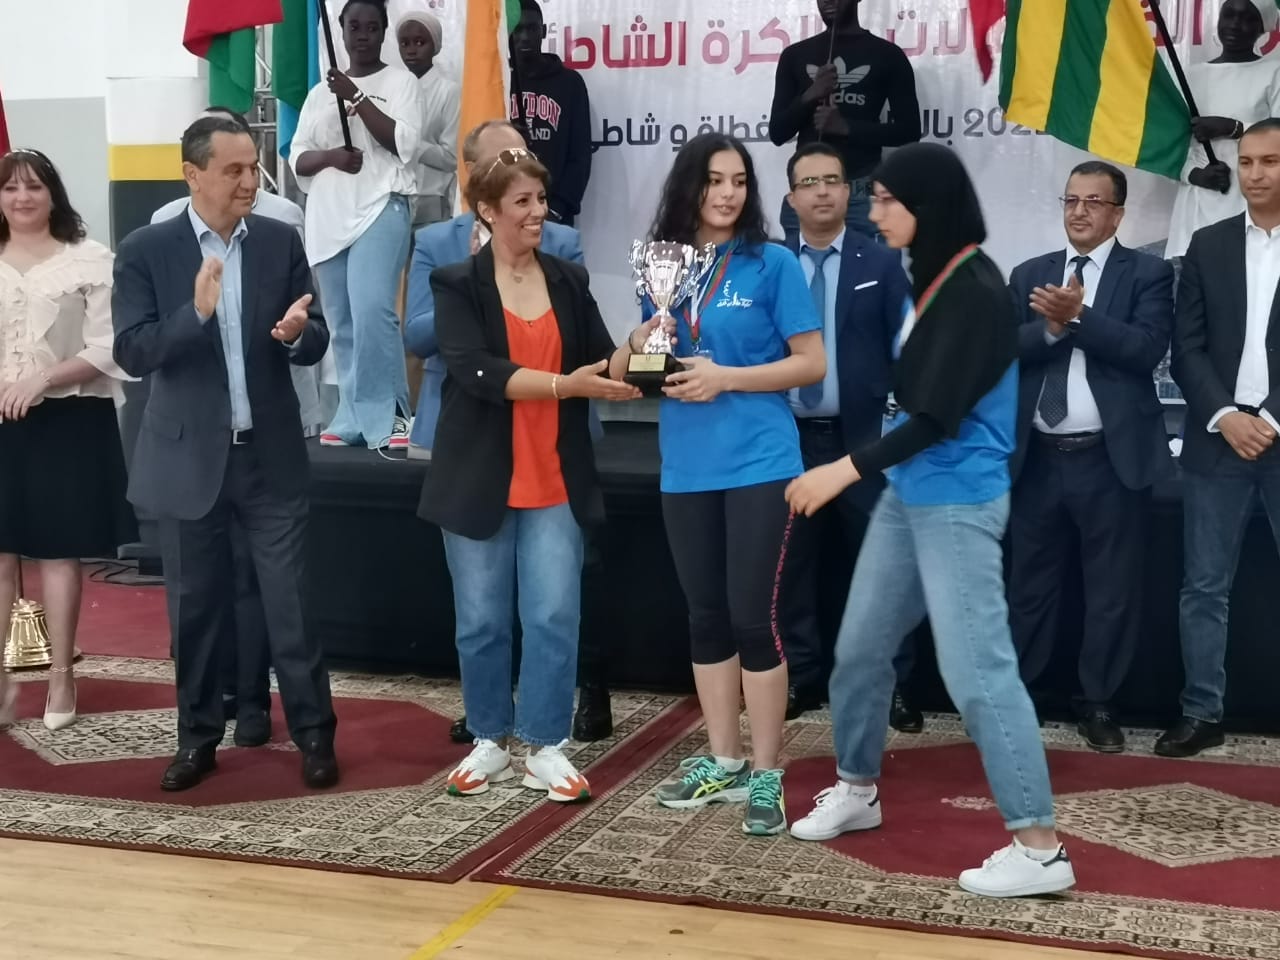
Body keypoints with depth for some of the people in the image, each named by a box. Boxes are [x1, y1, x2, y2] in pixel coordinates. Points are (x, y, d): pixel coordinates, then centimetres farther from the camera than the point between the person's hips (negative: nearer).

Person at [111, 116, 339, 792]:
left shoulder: (281, 242, 2)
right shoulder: (145, 251, -4)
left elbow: (317, 343, 3)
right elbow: (132, 354, -11)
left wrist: (295, 334, -21)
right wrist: (197, 312, -26)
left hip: (272, 455, 1)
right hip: (189, 458, 0)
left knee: (291, 600, 3)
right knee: (195, 604, 11)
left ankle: (314, 733, 15)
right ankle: (199, 736, 25)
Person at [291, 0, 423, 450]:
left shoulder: (401, 81, 5)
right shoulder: (320, 93, 18)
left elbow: (406, 144, -8)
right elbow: (298, 159, 13)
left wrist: (358, 97, -11)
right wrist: (331, 155, -8)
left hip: (380, 208, -5)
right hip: (327, 218, 5)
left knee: (372, 311, -21)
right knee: (342, 325, 5)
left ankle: (388, 416, -16)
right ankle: (354, 418, 10)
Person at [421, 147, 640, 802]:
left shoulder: (569, 281, 8)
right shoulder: (457, 285, -4)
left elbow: (604, 367, 5)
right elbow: (477, 372, -18)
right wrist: (566, 384, -27)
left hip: (555, 483, 2)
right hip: (479, 482, -2)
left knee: (554, 617, 0)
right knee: (481, 620, 8)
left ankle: (546, 747, 12)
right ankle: (491, 740, 24)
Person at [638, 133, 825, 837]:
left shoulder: (772, 263, -4)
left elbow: (812, 363, -6)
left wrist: (726, 377, -15)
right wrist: (641, 348, -4)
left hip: (758, 463, -5)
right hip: (686, 468, 5)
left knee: (751, 616, -3)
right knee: (705, 616, 12)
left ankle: (766, 774, 8)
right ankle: (723, 761, 24)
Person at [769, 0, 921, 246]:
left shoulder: (887, 55, 5)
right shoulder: (795, 55, 12)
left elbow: (909, 131, 2)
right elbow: (777, 133, 9)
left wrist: (846, 127, -11)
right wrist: (809, 96, -10)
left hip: (863, 193, -2)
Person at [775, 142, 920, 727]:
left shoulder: (882, 265, 2)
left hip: (861, 437, -2)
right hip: (790, 438, 2)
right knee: (791, 565, 8)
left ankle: (891, 684, 13)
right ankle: (801, 678, 21)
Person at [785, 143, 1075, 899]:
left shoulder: (977, 290, -16)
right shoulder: (928, 279, 9)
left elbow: (941, 413, -21)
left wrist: (848, 469, -22)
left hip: (959, 503, -9)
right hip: (907, 495, 9)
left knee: (978, 670, -8)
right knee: (861, 647, 15)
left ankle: (1041, 848, 0)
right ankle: (856, 792, 33)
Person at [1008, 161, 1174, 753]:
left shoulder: (1148, 274, 1)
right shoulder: (1028, 276, 10)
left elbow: (1147, 349, -15)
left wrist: (1077, 317, -22)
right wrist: (1052, 326, -18)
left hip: (1112, 460, -2)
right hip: (1039, 458, 3)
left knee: (1112, 591, 6)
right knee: (1029, 588, 11)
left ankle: (1097, 704, 19)